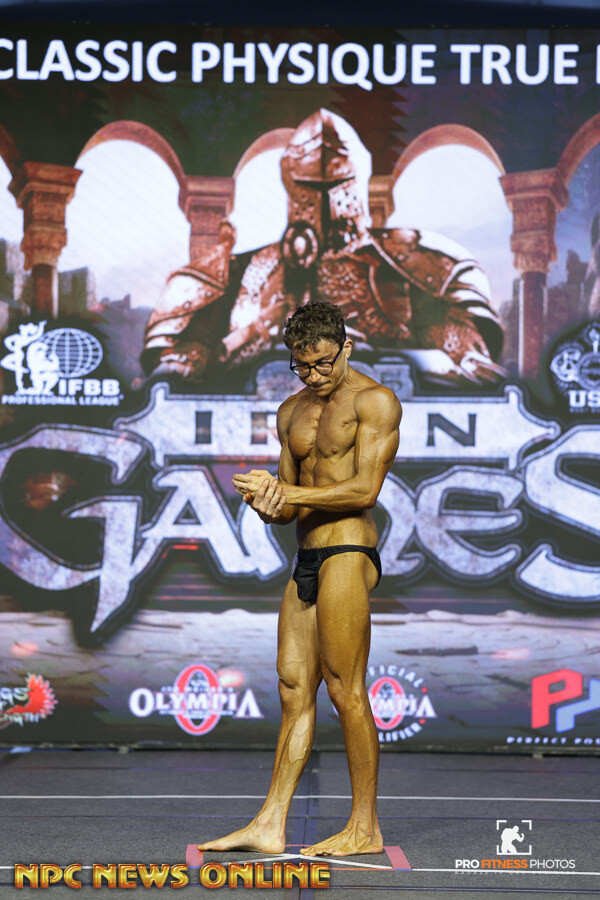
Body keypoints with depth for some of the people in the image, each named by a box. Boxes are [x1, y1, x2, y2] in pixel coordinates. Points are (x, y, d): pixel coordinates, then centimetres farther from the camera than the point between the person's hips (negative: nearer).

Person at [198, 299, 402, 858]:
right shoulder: (292, 412, 19)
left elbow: (365, 490, -14)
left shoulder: (375, 401, -4)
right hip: (307, 559, 8)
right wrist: (270, 504, -4)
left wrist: (287, 493, -15)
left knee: (345, 690, -8)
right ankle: (270, 825, 7)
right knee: (293, 687, 5)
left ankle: (365, 829, -1)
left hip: (348, 556, -8)